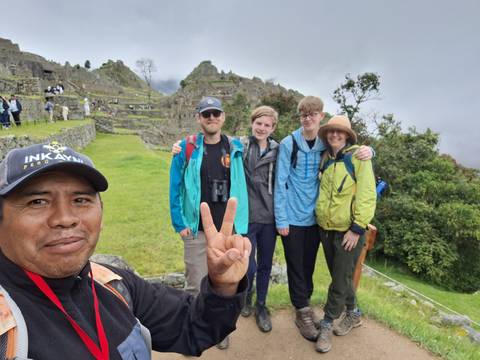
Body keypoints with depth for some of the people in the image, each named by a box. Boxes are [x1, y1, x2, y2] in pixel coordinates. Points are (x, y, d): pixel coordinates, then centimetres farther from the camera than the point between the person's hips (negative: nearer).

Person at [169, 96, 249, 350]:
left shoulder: (235, 148, 2)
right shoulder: (187, 148, -5)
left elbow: (240, 187, 5)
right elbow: (175, 188, -2)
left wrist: (239, 223, 2)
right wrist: (180, 223, -6)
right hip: (196, 230, -2)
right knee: (195, 284, 8)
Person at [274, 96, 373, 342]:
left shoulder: (326, 145, 2)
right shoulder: (289, 144, -10)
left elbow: (348, 149, 15)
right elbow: (280, 183, -10)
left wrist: (367, 150, -9)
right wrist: (281, 219, -12)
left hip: (314, 217, 4)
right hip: (293, 217, -4)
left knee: (309, 265, 16)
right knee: (296, 266, 7)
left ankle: (304, 305, 34)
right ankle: (303, 312, 23)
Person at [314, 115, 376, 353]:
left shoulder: (358, 157, -10)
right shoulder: (325, 159, 7)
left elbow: (367, 196, -14)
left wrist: (357, 228, -17)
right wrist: (320, 217, 10)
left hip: (348, 230, -5)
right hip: (326, 228, 6)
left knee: (340, 280, 4)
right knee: (340, 276, 18)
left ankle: (326, 325, 20)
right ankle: (353, 314, 38)